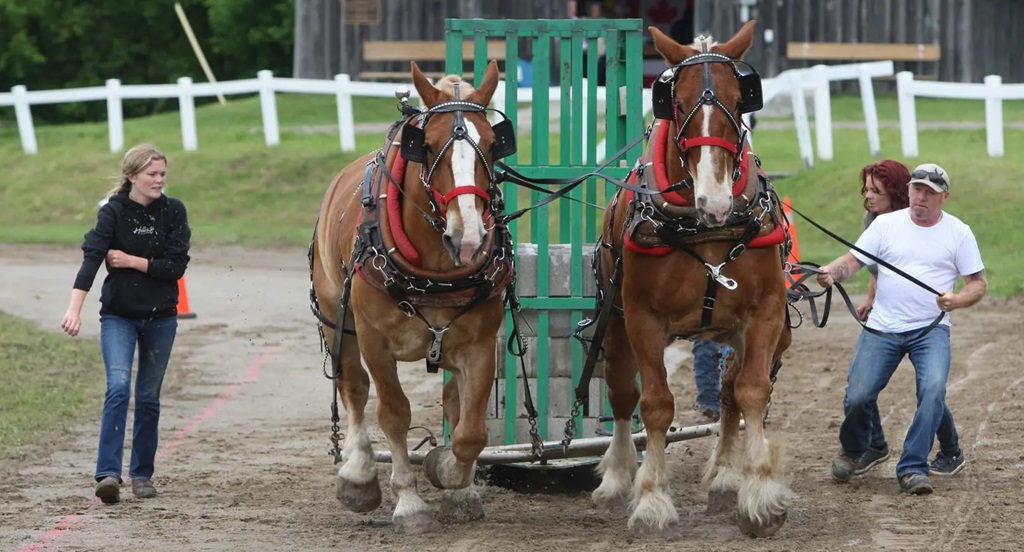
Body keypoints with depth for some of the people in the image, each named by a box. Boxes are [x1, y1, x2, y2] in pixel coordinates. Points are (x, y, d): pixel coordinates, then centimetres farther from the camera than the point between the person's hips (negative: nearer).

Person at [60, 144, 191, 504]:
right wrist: (75, 308, -35)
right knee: (119, 387, -18)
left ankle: (142, 474, 20)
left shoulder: (173, 212, -1)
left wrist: (133, 261, -17)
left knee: (148, 397, 9)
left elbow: (176, 265, -8)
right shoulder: (113, 212, -9)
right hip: (118, 315, -3)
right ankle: (108, 474, -24)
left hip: (160, 317, 3)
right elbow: (91, 257, -22)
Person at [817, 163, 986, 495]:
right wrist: (833, 272, -25)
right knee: (857, 396, -8)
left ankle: (912, 468, -18)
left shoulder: (959, 233, 2)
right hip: (882, 327, 1)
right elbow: (853, 261, -2)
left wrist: (956, 301, -18)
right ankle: (852, 451, 25)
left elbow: (978, 283, 4)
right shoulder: (886, 224, 4)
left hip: (931, 329, -1)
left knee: (933, 390, -26)